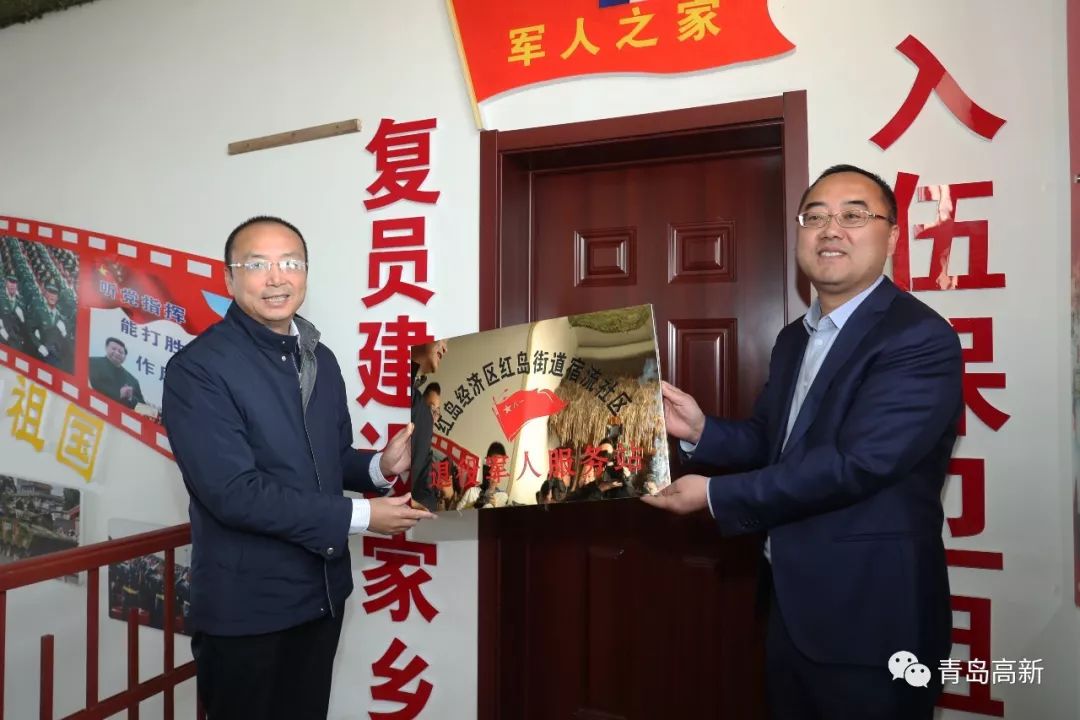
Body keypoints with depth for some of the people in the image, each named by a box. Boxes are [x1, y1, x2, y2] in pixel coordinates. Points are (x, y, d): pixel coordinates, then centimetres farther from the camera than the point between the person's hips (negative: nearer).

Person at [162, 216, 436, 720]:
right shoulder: (197, 369, -17)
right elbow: (234, 492, -24)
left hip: (323, 592, 7)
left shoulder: (321, 360, 6)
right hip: (245, 606, -6)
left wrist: (380, 467, -10)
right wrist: (359, 517, -21)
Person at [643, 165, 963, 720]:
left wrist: (715, 495, -22)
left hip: (868, 616, -7)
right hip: (791, 603, 8)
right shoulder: (794, 338, 9)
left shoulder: (920, 339, -18)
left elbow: (855, 463, -26)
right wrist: (700, 430, -7)